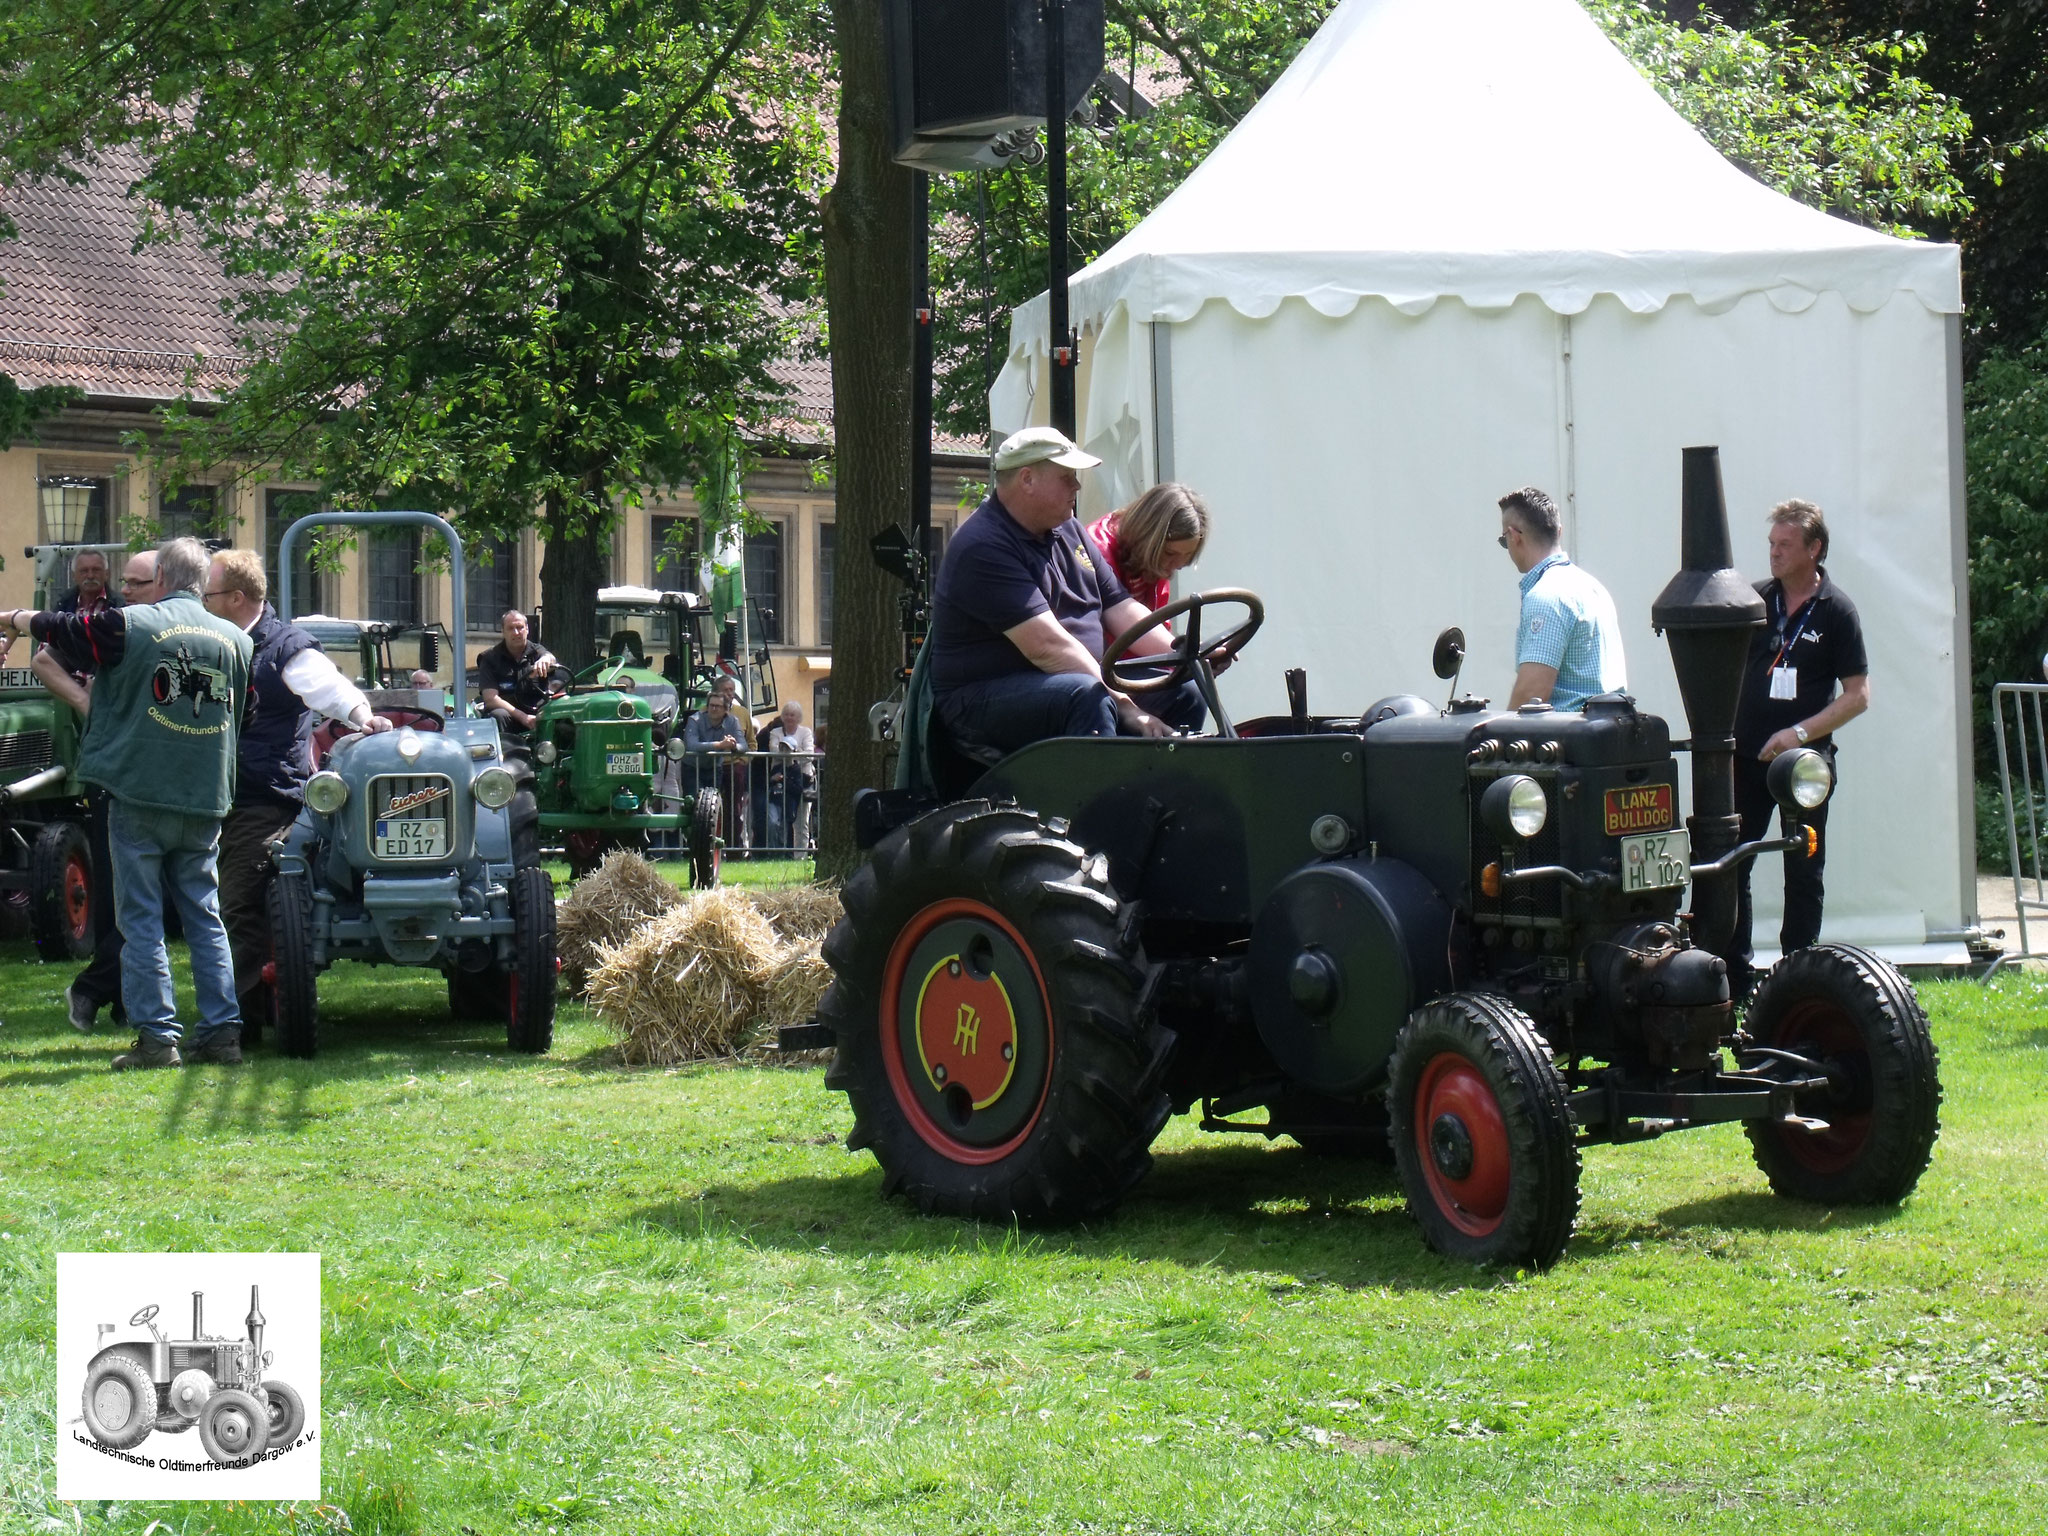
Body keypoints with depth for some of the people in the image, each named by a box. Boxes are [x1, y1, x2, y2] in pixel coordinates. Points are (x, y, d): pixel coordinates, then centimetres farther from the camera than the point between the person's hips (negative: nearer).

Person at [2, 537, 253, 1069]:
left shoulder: (128, 626, -8)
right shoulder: (235, 641, 5)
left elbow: (55, 628, 4)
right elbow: (243, 718, 18)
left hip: (139, 795, -4)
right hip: (205, 803, 4)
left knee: (142, 921, 1)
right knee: (205, 918, 11)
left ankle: (157, 1036, -2)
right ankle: (221, 1032, 7)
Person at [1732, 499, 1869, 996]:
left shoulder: (1836, 611, -4)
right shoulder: (1755, 600, 6)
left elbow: (1858, 695, -6)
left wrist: (1800, 733, -16)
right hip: (1746, 756, 3)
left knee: (1803, 873, 4)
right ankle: (1736, 974, 9)